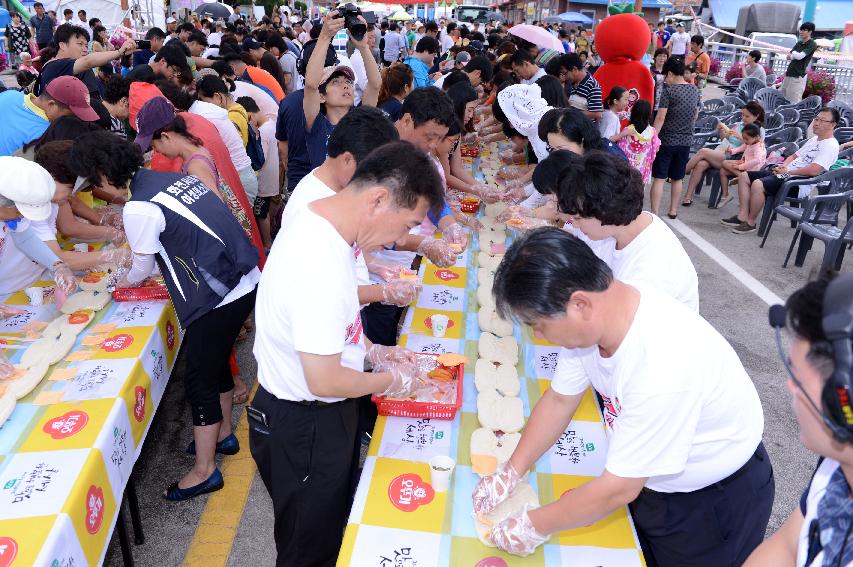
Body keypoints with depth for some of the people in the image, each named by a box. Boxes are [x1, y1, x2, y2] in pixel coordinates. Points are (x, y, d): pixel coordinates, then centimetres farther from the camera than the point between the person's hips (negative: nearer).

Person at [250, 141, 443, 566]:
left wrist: (371, 350, 4)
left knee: (332, 521, 30)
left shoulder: (317, 222, -4)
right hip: (305, 427, -9)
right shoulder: (321, 266, -35)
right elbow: (324, 380, -29)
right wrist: (389, 381, -13)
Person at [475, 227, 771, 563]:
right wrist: (511, 473, -5)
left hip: (716, 497, -6)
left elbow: (618, 489, -30)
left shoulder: (661, 368, -41)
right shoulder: (591, 316, -18)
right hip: (644, 477, 6)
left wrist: (535, 526, -18)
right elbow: (559, 399, -2)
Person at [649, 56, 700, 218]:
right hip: (686, 140, 6)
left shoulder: (669, 90, -12)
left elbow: (660, 118, -18)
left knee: (659, 178, -2)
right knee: (677, 178, 15)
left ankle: (654, 213, -4)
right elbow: (695, 115, 17)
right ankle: (673, 211, 23)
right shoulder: (694, 90, 7)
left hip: (667, 140, -6)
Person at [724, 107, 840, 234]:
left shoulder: (831, 145, -10)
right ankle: (743, 216, -3)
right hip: (785, 174, 10)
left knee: (757, 184, -33)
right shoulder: (814, 139, 21)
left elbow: (813, 171, -23)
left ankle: (750, 223, -17)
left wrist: (787, 171, -14)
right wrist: (783, 166, 6)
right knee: (744, 176, 3)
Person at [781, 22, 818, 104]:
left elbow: (799, 56, -17)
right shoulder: (799, 43, 18)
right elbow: (788, 57, 15)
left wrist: (793, 53, 3)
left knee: (795, 101, -13)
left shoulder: (812, 44, -6)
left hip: (798, 76, -9)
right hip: (789, 74, 9)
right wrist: (794, 56, -7)